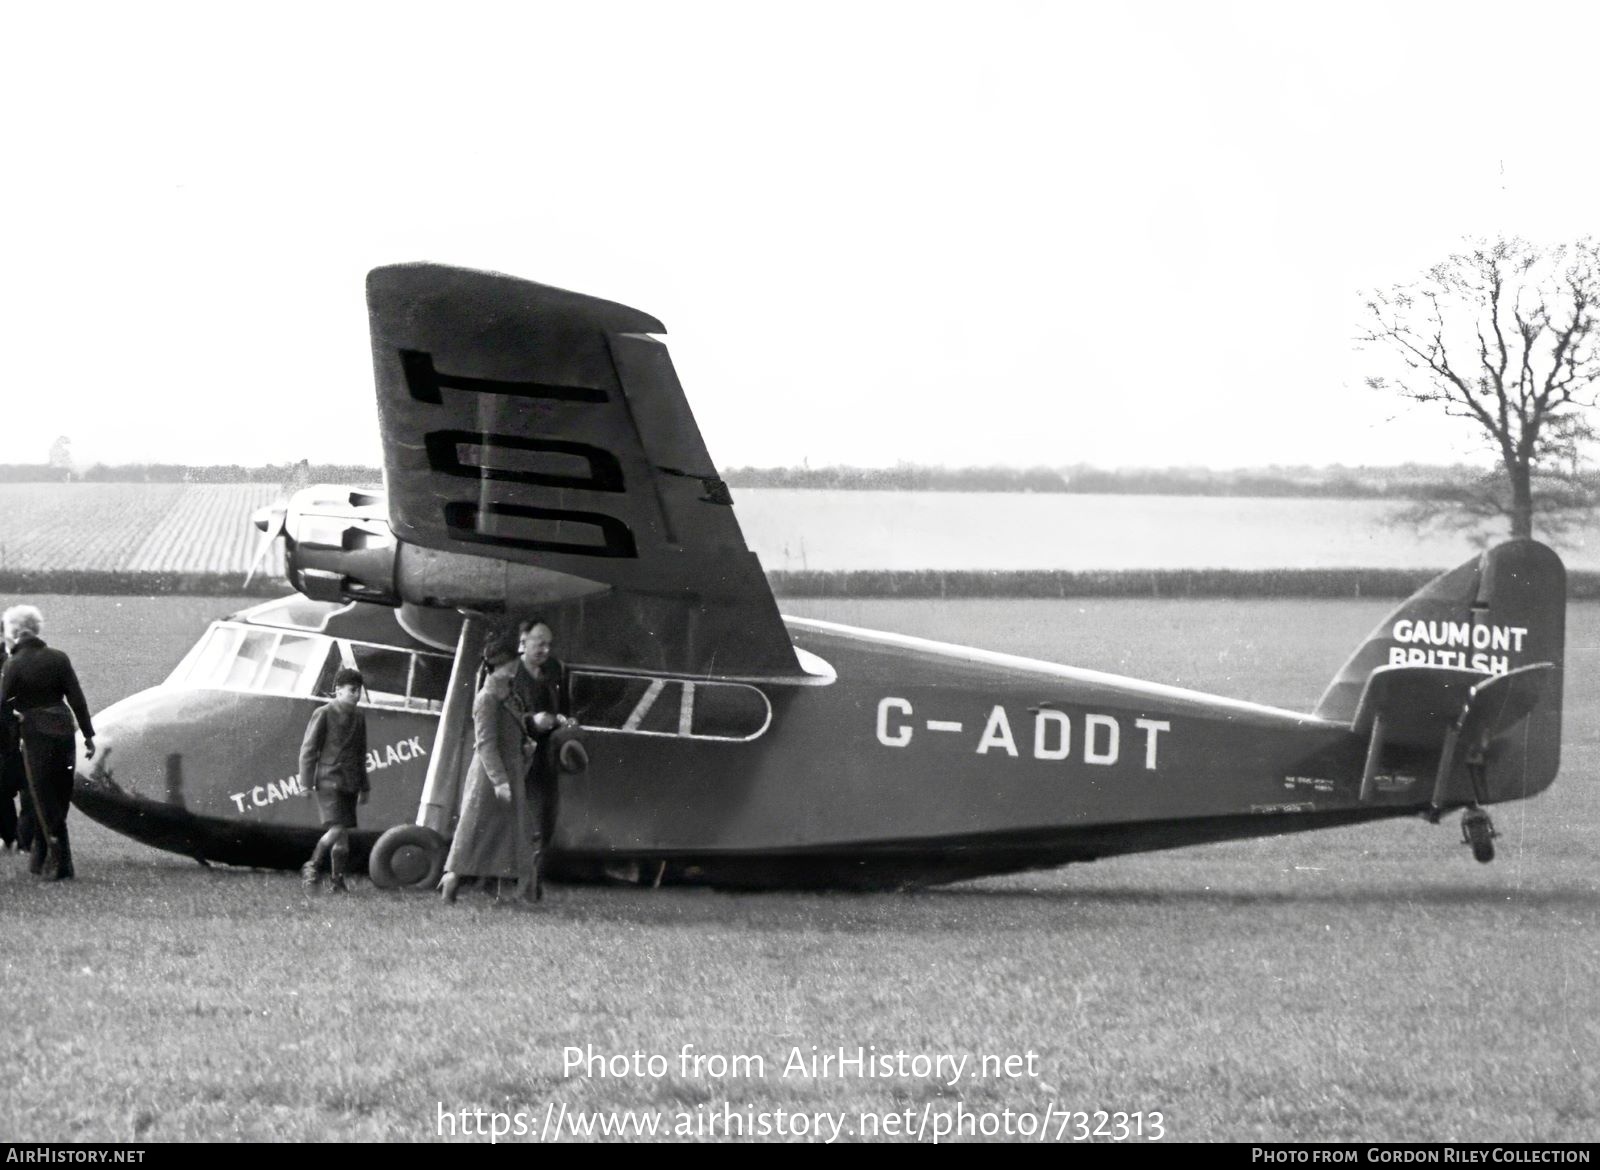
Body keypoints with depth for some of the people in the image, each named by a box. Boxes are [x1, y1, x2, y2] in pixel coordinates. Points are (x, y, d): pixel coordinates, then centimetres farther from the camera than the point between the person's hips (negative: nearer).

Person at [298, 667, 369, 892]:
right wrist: (306, 783, -9)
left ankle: (337, 879, 12)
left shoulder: (359, 718, 15)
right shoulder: (324, 714, -4)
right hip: (329, 780, -6)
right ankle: (312, 867, 0)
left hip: (349, 784, 6)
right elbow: (308, 749, -4)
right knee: (337, 829, -17)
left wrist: (364, 787, 24)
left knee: (344, 833, 5)